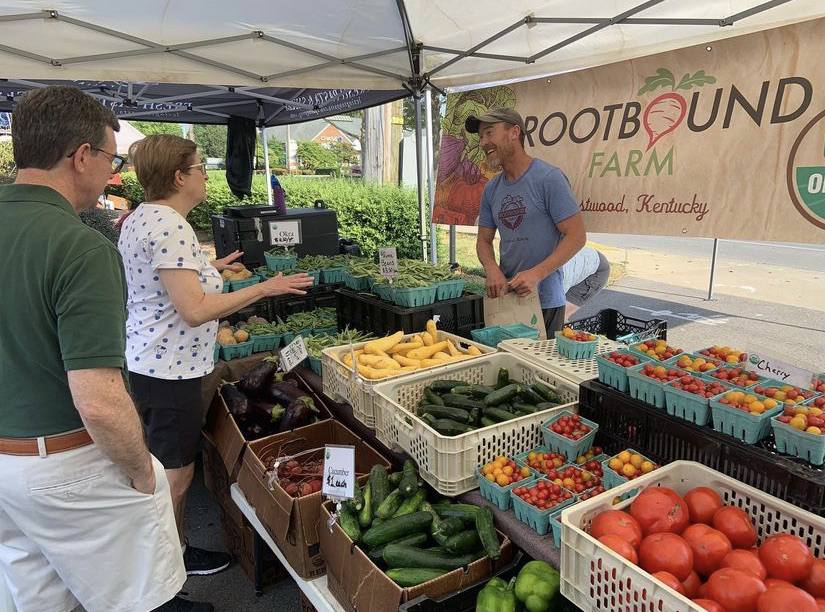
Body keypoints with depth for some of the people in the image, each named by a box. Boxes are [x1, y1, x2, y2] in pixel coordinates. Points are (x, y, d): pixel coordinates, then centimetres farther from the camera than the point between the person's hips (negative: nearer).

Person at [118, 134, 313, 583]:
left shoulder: (139, 218, 9)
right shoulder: (170, 227, -23)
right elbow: (194, 310, -27)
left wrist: (208, 268, 23)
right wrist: (264, 289, -23)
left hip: (143, 359, 11)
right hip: (171, 368, -11)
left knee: (161, 466, 23)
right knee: (176, 475, 7)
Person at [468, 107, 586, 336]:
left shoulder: (549, 178, -10)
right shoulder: (491, 189, 9)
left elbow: (576, 236, -12)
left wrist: (536, 274, -21)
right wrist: (492, 269, -8)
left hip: (544, 300, -5)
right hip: (504, 296, 5)